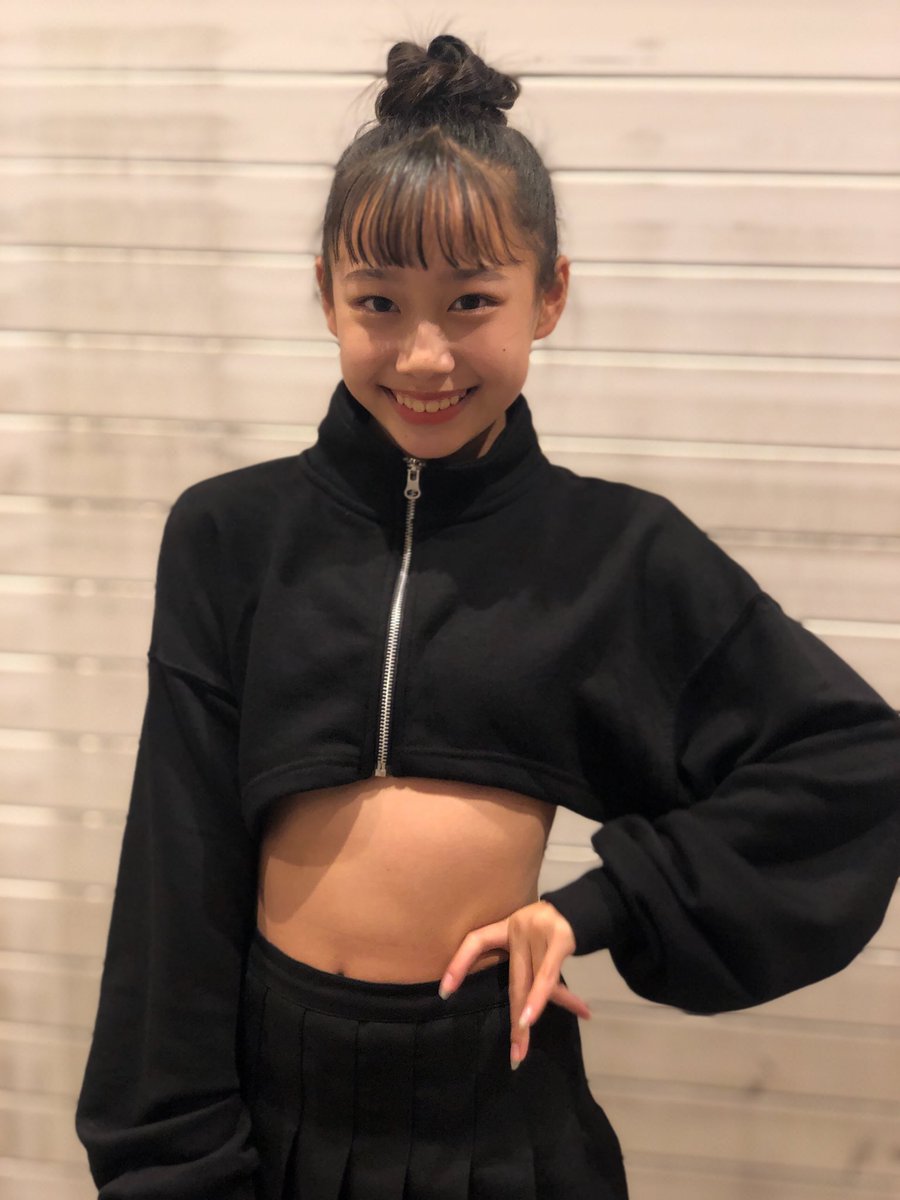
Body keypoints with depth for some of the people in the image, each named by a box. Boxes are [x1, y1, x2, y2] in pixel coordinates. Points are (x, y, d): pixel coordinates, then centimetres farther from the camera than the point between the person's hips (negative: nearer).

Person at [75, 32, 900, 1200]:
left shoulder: (620, 550, -6)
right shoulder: (231, 534, -5)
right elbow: (181, 865, -3)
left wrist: (604, 903, -9)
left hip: (498, 1091, 0)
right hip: (274, 1089, 1)